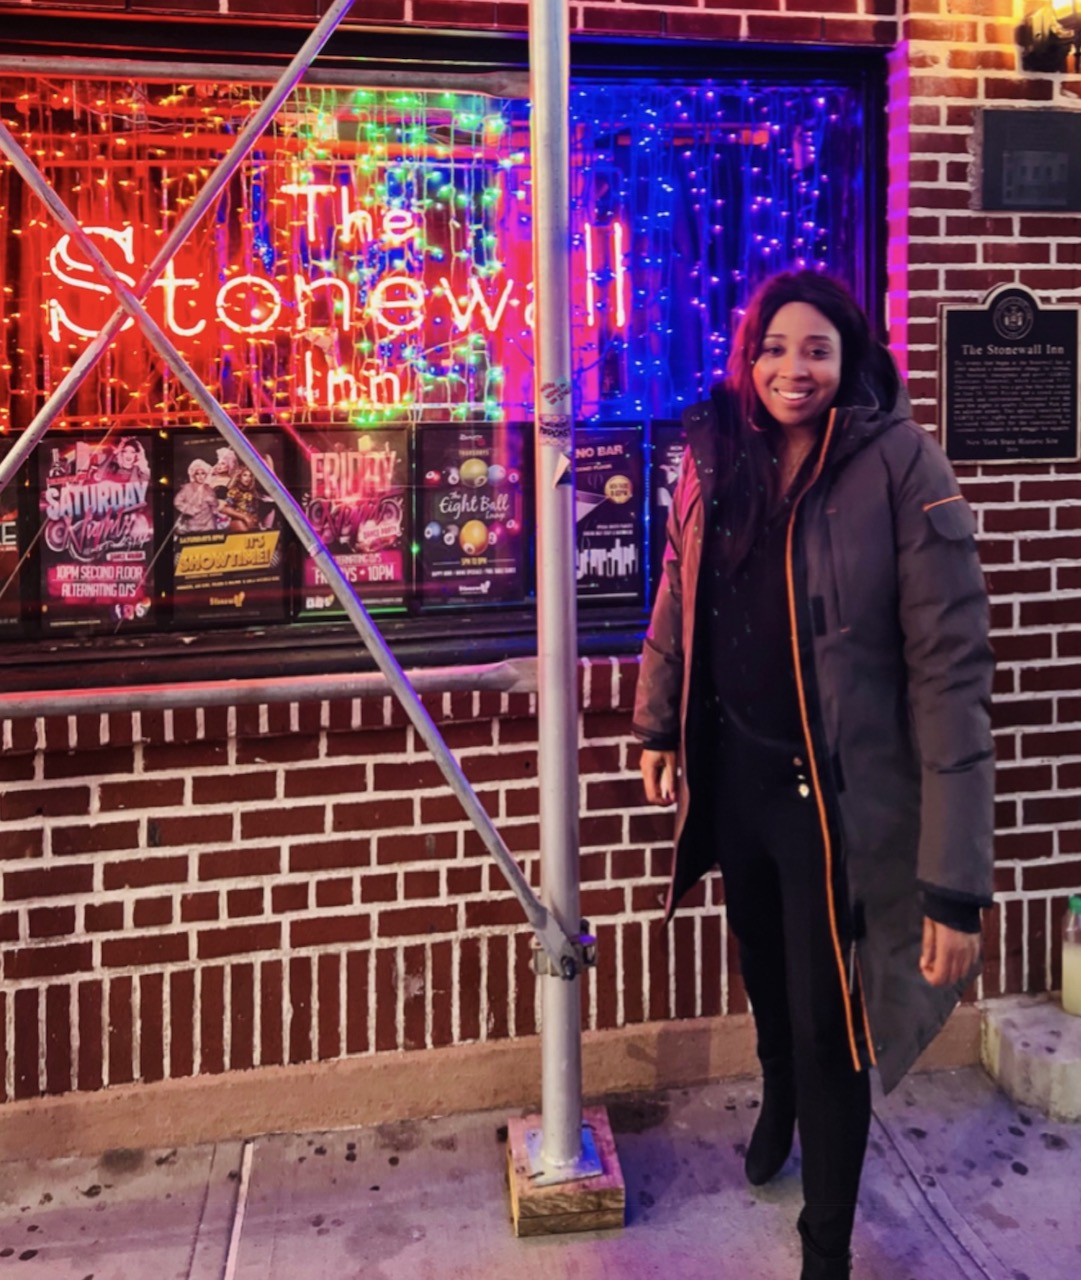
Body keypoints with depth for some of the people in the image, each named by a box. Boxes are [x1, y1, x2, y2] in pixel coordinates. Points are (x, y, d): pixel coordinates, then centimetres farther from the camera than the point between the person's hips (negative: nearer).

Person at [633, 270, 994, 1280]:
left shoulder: (901, 468, -17)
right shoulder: (715, 460, -1)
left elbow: (950, 670, -20)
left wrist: (956, 880, -22)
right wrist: (658, 727, 18)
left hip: (836, 788, -5)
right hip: (733, 768, 5)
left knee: (828, 1025, 4)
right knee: (766, 974, 26)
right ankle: (776, 1106, 58)